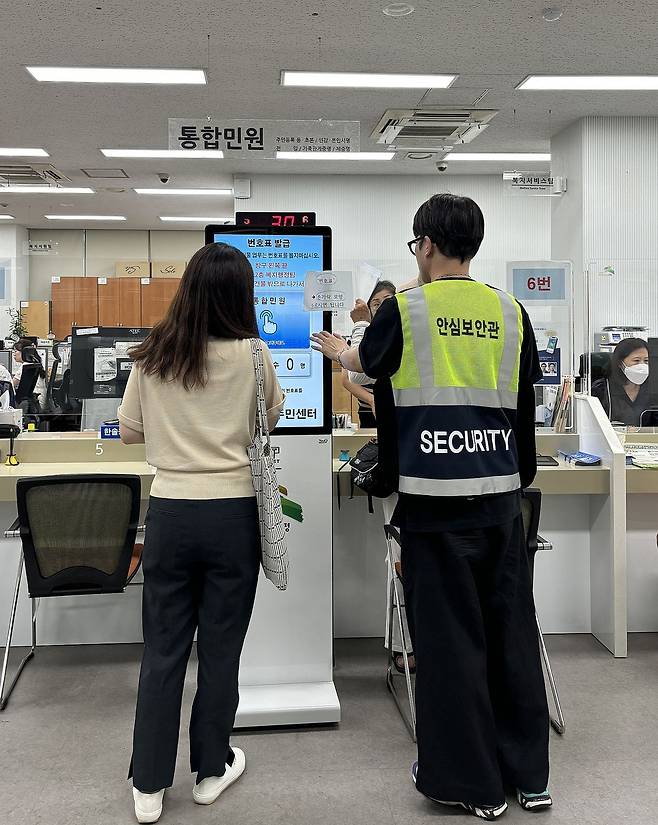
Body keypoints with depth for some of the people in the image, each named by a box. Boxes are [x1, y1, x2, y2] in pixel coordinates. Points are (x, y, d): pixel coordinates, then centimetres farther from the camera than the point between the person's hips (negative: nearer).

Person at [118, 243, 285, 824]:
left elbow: (129, 432, 8)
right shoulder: (252, 356, -8)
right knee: (220, 649, 12)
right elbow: (273, 416, 9)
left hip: (170, 513, 2)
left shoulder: (151, 359, -2)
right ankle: (212, 769, 28)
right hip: (233, 514, -1)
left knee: (163, 649, 11)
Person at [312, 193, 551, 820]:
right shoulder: (510, 312, 5)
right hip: (502, 490, 4)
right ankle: (528, 773, 26)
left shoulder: (404, 310, -4)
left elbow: (368, 362, 15)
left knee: (448, 634, 6)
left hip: (435, 493, -4)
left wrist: (336, 350, 37)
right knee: (511, 627, 13)